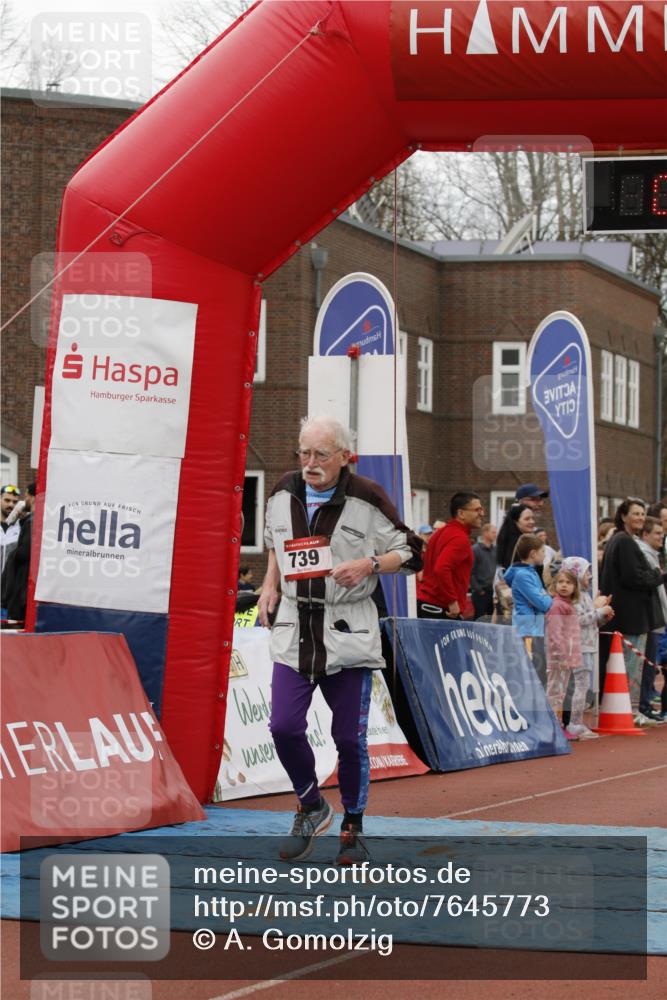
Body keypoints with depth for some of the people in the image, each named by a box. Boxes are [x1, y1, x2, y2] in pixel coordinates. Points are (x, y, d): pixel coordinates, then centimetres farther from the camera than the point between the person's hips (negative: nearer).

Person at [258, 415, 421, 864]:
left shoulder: (367, 499, -7)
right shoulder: (284, 494, 6)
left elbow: (410, 553, 0)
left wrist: (368, 565, -16)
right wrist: (271, 586, 12)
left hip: (349, 633, -3)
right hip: (294, 629, 3)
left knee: (350, 738, 1)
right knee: (284, 727, -9)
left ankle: (353, 828, 20)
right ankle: (312, 808, 17)